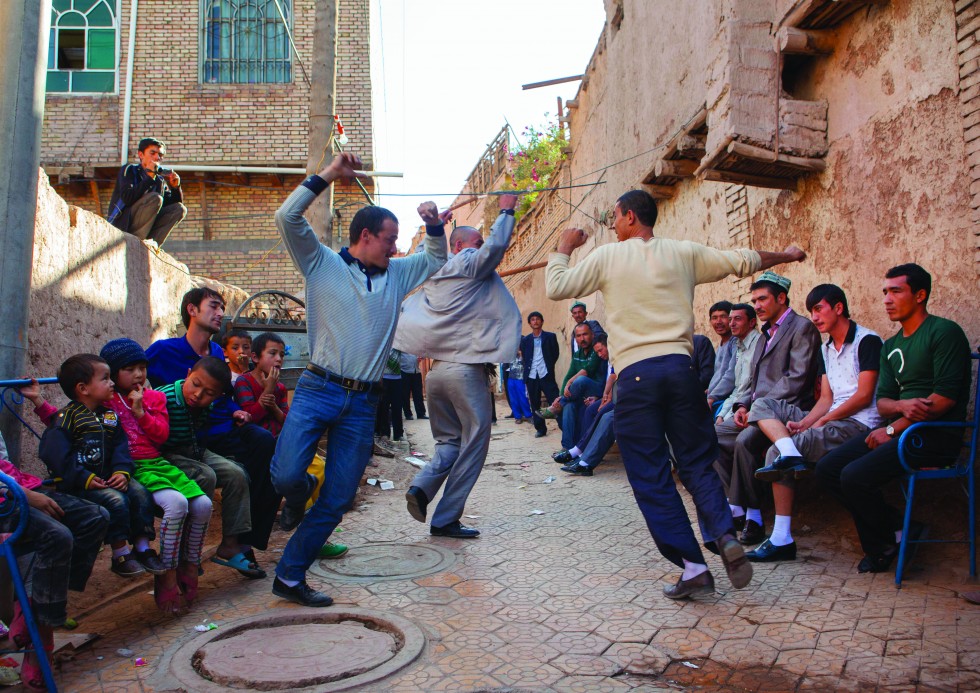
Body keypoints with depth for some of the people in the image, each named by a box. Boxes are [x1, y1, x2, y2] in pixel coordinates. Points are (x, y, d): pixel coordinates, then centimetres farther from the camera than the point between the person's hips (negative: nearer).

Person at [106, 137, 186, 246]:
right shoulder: (129, 170, -3)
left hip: (143, 227, 6)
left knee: (180, 209, -7)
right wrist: (149, 176, -21)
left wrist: (175, 188, -9)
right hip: (122, 224, -6)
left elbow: (173, 205, 8)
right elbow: (127, 198, -21)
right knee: (155, 198, -26)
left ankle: (151, 241, -21)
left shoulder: (159, 179, 13)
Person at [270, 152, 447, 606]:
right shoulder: (323, 264, 4)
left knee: (338, 501, 3)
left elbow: (437, 260, 30)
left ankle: (290, 577, 18)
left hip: (362, 404, 4)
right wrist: (327, 176, -6)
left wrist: (435, 226, 11)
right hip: (318, 390, -4)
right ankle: (298, 497, 18)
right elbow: (287, 217, -5)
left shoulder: (396, 275, 17)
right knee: (286, 474, -20)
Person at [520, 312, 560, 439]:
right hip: (531, 376, 3)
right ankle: (540, 428, 15)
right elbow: (524, 357, 13)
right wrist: (528, 369, 3)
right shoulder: (525, 340, 11)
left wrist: (548, 366, 3)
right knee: (535, 404, 6)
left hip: (546, 375, -3)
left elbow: (555, 354, 7)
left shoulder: (550, 337, 5)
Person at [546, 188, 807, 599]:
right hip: (679, 366, 3)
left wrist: (564, 247, 21)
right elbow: (743, 261, 17)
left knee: (651, 477, 2)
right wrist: (786, 256, 35)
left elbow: (557, 287, 4)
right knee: (697, 463, 13)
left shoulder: (607, 256, 4)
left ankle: (693, 565, 0)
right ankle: (724, 534, -9)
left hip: (635, 374, -3)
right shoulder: (684, 253, 12)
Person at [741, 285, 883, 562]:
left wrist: (822, 421, -13)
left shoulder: (867, 341, -5)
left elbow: (864, 396, -12)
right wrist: (803, 422, -6)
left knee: (775, 453, -22)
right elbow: (827, 398, 12)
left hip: (857, 425, -8)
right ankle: (789, 453, -30)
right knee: (762, 405, -8)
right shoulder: (826, 348, 20)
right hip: (831, 420, 8)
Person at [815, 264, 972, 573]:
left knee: (855, 476, -24)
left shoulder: (945, 332, -7)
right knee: (827, 468, -6)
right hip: (900, 429, 8)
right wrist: (902, 405, -15)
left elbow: (945, 398, -16)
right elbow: (882, 402, 10)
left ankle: (895, 537, 4)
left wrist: (893, 429, -14)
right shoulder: (891, 346, 18)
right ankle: (881, 543, 5)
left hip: (935, 435, -8)